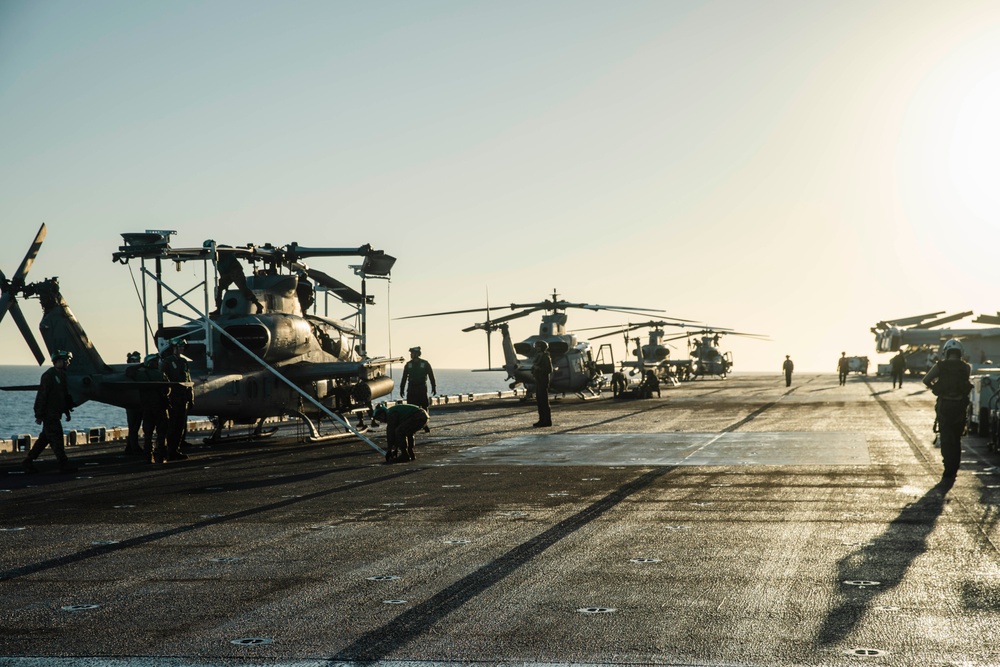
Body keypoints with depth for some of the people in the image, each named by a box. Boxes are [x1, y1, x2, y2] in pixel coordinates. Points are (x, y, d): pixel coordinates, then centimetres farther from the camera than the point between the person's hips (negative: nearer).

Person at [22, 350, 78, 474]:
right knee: (56, 438, -6)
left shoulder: (61, 375, 14)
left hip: (55, 414, 10)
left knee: (44, 438, 13)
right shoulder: (49, 375, -14)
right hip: (49, 414, -10)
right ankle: (64, 465, -3)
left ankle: (28, 462, 20)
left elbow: (65, 396, 22)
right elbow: (41, 396, -17)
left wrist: (67, 411, 21)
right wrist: (39, 415, -19)